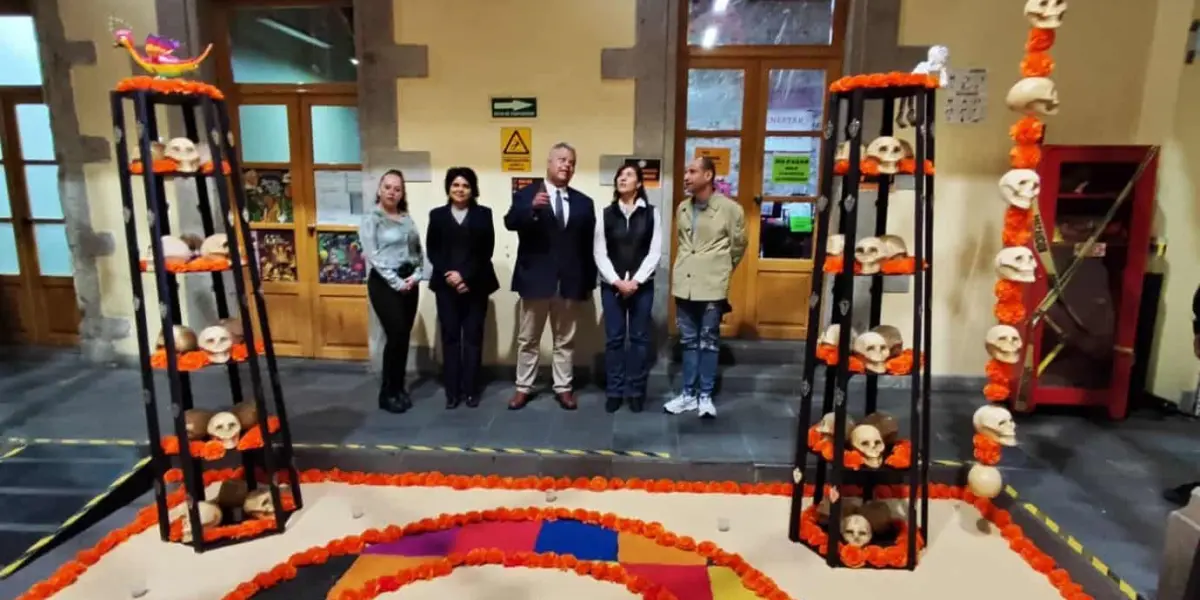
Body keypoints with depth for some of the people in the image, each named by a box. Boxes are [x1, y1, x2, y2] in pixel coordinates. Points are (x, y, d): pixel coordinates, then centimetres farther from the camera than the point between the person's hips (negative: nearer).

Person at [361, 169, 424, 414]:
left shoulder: (407, 218, 12)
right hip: (384, 282, -5)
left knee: (404, 336, 7)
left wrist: (415, 276, -4)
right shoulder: (371, 219, -4)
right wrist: (396, 282, -14)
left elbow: (419, 251, 12)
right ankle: (387, 393, 6)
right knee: (396, 335, -8)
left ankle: (399, 388, 19)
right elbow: (373, 256, -12)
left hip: (409, 282, 6)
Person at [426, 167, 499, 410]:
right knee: (450, 337, 2)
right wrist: (448, 275, -12)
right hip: (446, 285, 1)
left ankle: (471, 390, 12)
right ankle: (452, 392, 9)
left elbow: (486, 251, -3)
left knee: (473, 337, 3)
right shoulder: (437, 215, 9)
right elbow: (432, 251, 3)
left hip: (475, 284, -1)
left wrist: (465, 276, -12)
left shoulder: (483, 214, 5)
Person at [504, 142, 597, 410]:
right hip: (535, 278, -2)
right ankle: (523, 388, 20)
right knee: (528, 339, 8)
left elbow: (588, 245, 7)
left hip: (569, 281, 2)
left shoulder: (583, 202, 8)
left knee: (565, 339, 11)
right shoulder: (526, 194, 0)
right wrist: (532, 208, -34)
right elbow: (510, 223, -16)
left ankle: (563, 388, 22)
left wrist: (590, 282, 5)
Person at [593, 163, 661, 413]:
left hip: (641, 285, -1)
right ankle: (614, 391, 13)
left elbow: (655, 252, -3)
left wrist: (636, 281, -12)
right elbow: (599, 254, 0)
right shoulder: (606, 214, 5)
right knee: (614, 338, 4)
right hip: (611, 285, 1)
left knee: (639, 338, 4)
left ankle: (636, 391, 14)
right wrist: (617, 281, -11)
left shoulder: (652, 213, 1)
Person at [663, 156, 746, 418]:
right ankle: (688, 394, 22)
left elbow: (738, 246, 4)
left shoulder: (730, 209, -8)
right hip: (684, 284, 4)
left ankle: (705, 396, 18)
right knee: (688, 341, 12)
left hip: (712, 287, -4)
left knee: (708, 342, 6)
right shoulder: (682, 208, 6)